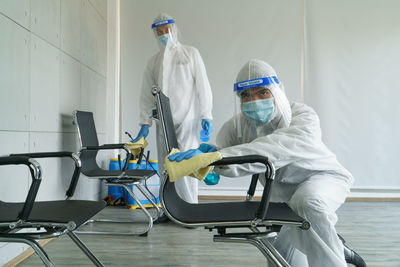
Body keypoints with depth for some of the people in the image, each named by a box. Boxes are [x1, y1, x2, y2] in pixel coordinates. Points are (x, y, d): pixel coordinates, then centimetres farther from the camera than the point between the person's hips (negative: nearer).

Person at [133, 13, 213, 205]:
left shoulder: (191, 53, 9)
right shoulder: (153, 62, 17)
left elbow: (203, 86, 3)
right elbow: (147, 94, 14)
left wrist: (206, 116, -7)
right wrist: (145, 123, 6)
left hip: (187, 119, -3)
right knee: (165, 168, 3)